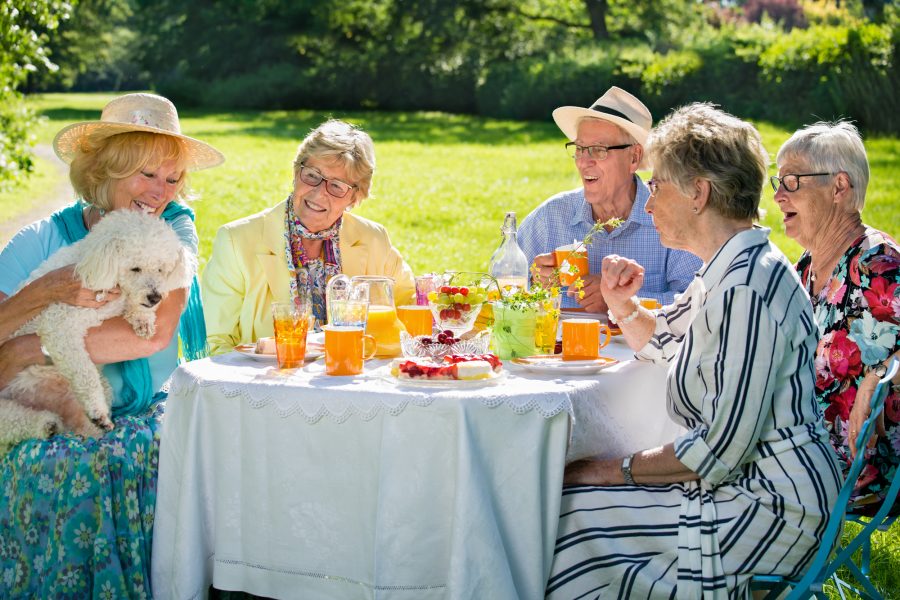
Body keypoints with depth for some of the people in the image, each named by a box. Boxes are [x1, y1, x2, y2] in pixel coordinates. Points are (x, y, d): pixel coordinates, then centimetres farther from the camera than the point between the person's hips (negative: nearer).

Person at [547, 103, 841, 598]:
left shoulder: (749, 288, -23)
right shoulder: (726, 273, 11)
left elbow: (722, 450, -25)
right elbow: (658, 341, 31)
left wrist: (618, 469, -13)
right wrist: (621, 303, 9)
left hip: (770, 508, -10)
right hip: (743, 486, 10)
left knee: (567, 514, -9)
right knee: (559, 494, 7)